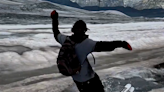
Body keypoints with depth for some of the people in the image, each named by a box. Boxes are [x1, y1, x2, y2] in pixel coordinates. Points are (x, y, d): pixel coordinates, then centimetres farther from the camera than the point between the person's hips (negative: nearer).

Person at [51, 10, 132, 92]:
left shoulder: (66, 40, -9)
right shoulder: (86, 43, -28)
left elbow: (56, 34, 11)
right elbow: (102, 45, -40)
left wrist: (54, 19, 22)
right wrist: (120, 43, -42)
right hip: (88, 78, -7)